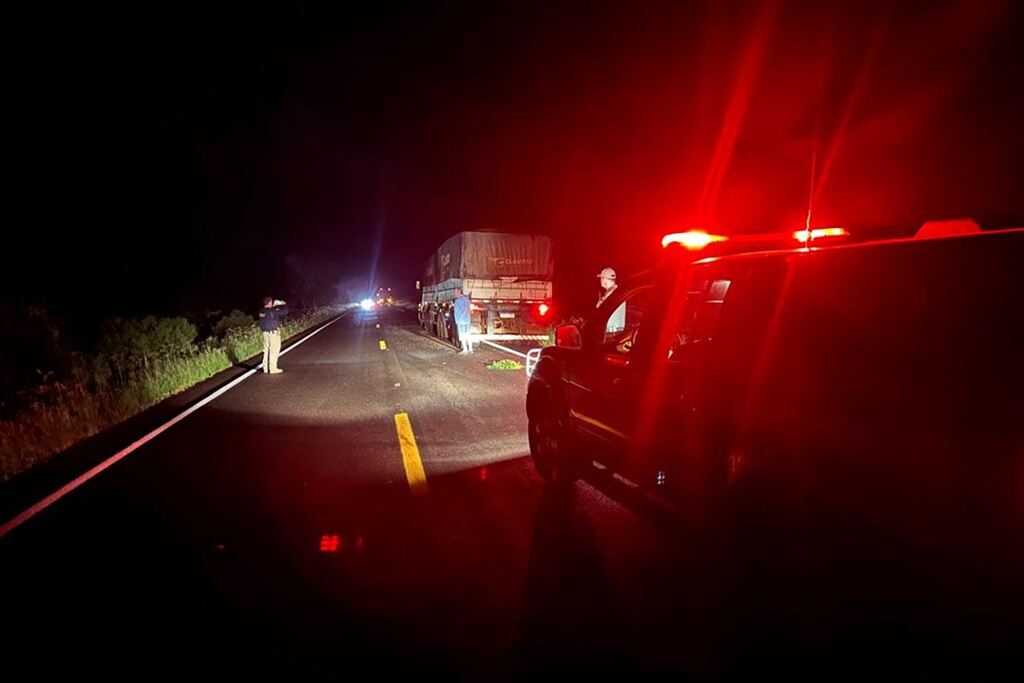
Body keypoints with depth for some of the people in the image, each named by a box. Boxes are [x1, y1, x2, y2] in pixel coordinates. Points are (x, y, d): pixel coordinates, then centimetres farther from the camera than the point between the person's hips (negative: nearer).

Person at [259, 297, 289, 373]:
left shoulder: (262, 311, 4)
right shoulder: (273, 311, -16)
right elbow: (285, 311, -14)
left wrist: (274, 306, 18)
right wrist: (284, 304, 3)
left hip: (265, 332, 7)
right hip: (273, 332, -7)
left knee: (266, 350, 13)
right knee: (274, 351, -2)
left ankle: (266, 368, 17)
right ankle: (272, 369, -2)